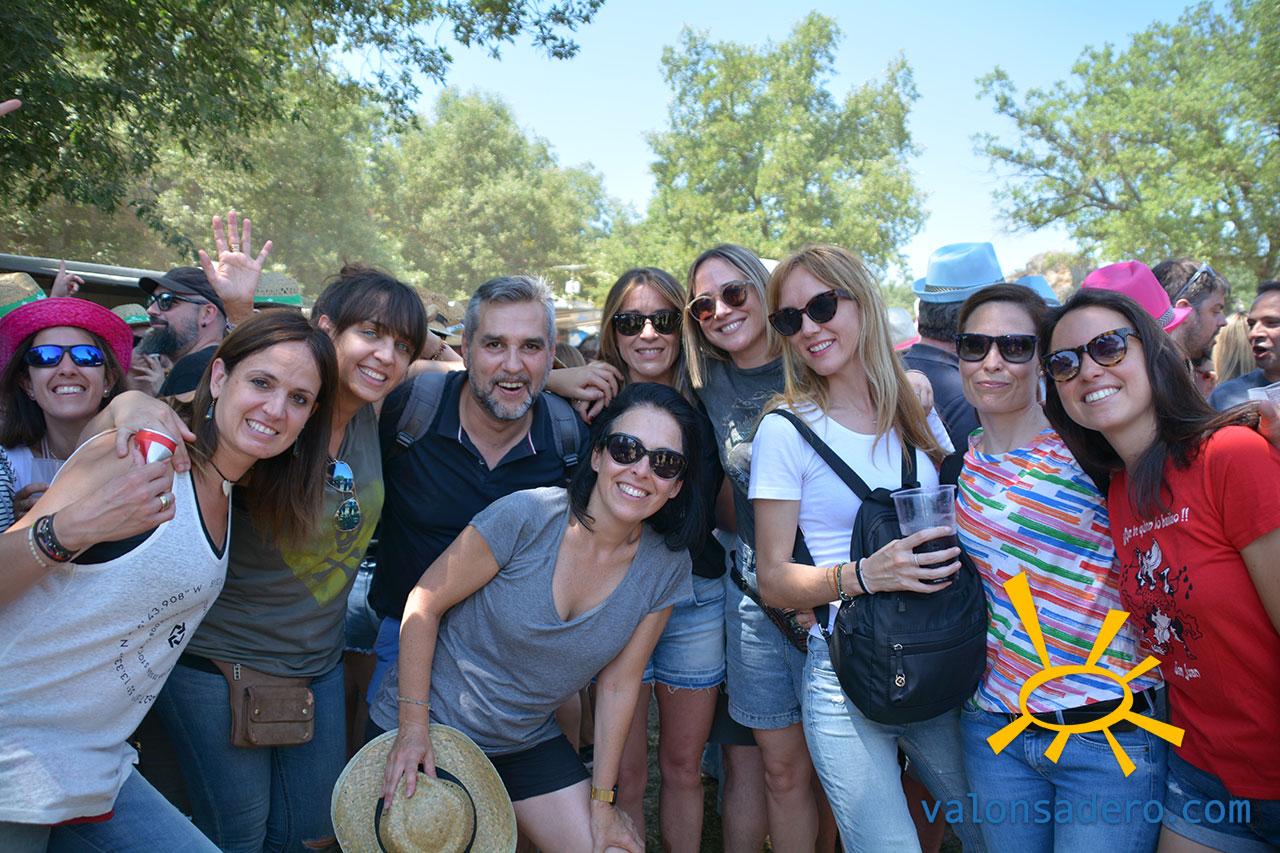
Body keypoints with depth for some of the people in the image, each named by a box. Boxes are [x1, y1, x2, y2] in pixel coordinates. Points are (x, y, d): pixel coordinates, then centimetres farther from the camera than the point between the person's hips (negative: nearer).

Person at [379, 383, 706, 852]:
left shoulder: (665, 567, -12)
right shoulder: (527, 517, -25)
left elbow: (618, 684, -3)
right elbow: (425, 603, -15)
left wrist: (602, 801, 1)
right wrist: (413, 726, -15)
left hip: (528, 741, 4)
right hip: (435, 723, -3)